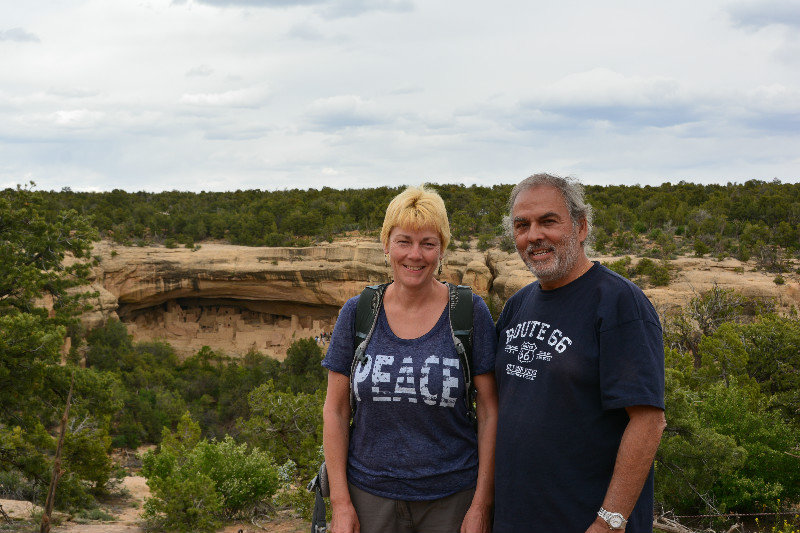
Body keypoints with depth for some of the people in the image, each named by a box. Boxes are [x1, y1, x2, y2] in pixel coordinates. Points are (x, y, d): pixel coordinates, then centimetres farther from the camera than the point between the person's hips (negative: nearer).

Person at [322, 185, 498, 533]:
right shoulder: (357, 314, -1)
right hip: (370, 496, 2)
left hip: (451, 497, -1)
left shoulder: (470, 313, -6)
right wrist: (340, 501, -2)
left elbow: (490, 413, -5)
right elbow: (335, 411, 2)